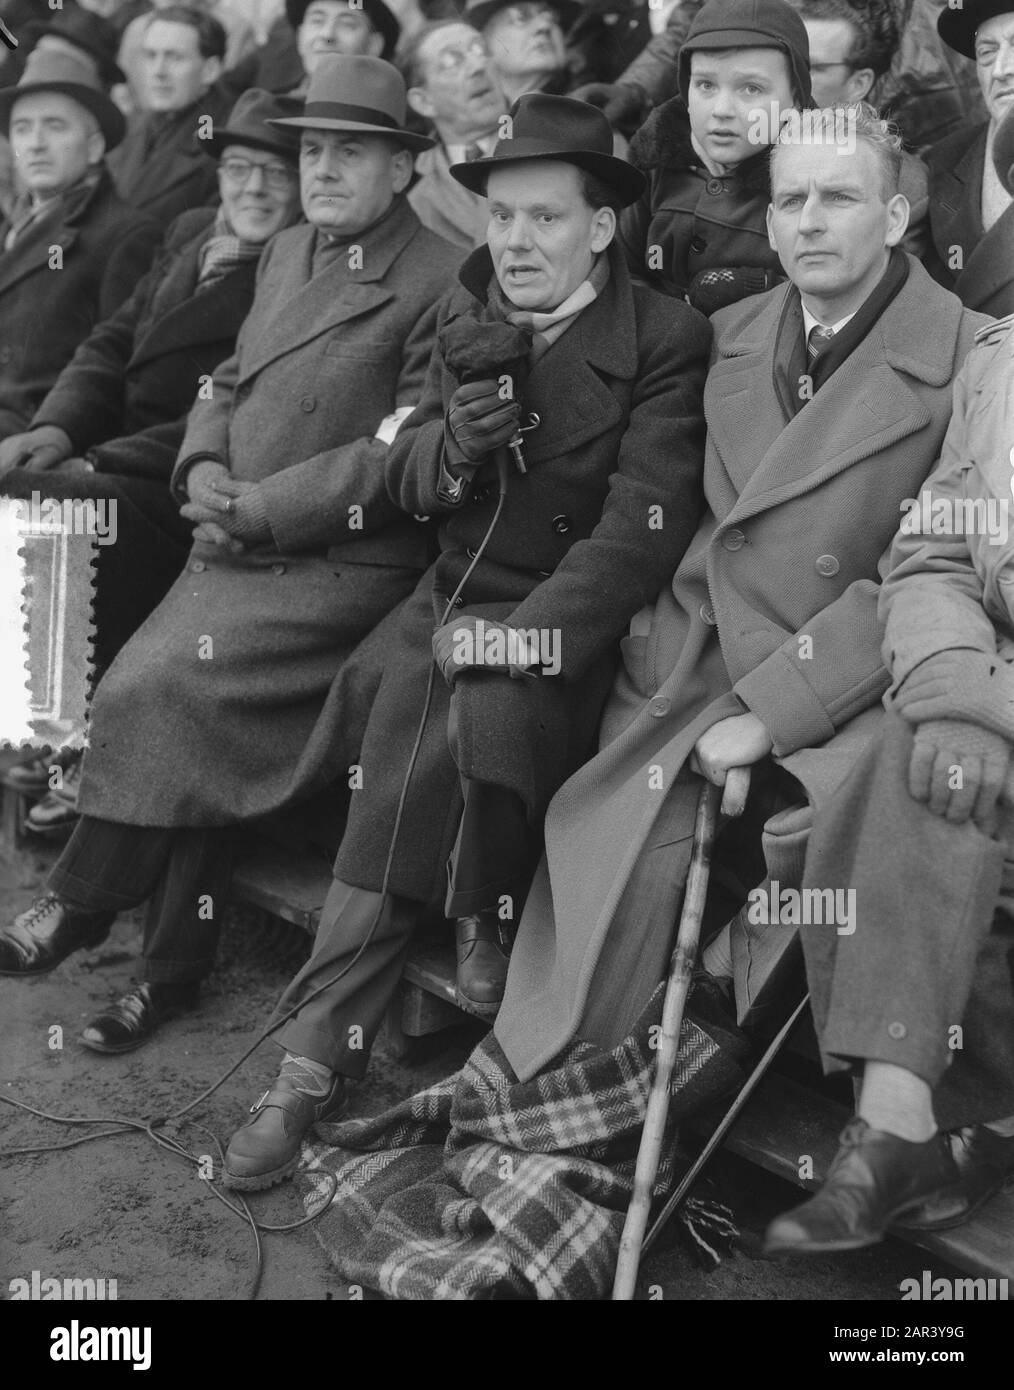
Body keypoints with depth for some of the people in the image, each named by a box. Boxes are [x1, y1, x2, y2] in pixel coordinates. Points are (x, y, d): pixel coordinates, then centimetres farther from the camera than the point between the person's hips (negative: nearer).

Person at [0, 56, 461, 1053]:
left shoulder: (437, 284, -7)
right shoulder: (284, 255, 18)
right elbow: (226, 384, 23)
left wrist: (260, 510, -15)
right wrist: (203, 468, 1)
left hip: (343, 569, -7)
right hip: (237, 552, 7)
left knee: (156, 690, -21)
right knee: (188, 723, -12)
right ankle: (172, 967, 0)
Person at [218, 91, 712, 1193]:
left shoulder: (666, 340, -7)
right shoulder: (469, 312, 10)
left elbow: (645, 521, -16)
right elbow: (406, 480, 10)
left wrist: (525, 636, -25)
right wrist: (454, 442, -14)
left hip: (569, 622, -4)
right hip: (448, 600, 4)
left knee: (488, 712, -32)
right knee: (383, 819, -10)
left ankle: (484, 928, -3)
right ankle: (316, 1065, -4)